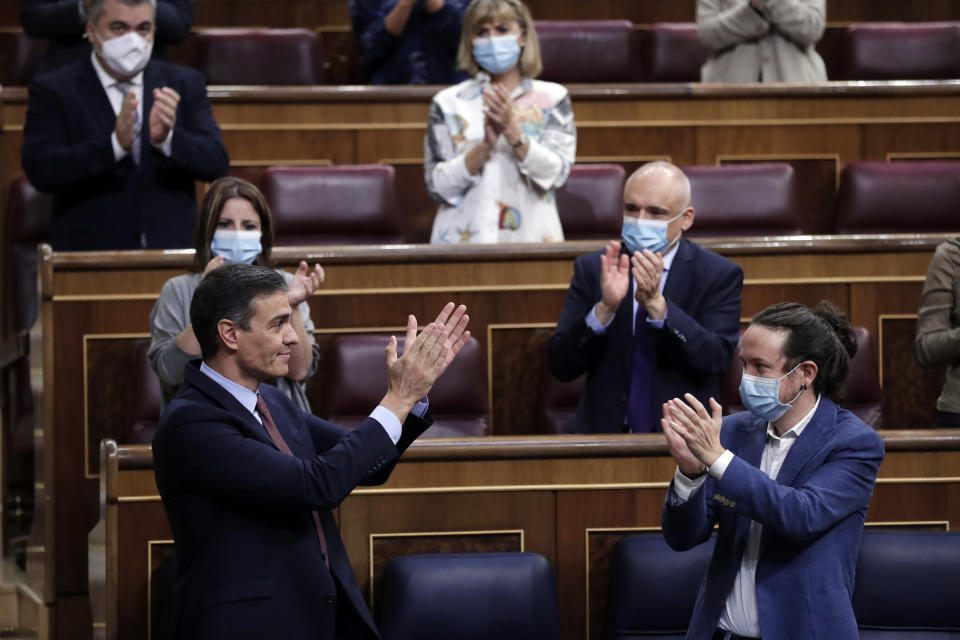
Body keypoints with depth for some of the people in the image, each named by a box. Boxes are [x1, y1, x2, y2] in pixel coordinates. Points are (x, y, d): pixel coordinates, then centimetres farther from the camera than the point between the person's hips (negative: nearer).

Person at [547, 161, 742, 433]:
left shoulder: (720, 275, 3)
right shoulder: (592, 268, 7)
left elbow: (715, 360, -10)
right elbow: (561, 366, 0)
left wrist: (656, 304, -21)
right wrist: (605, 309, -17)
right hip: (604, 430, 1)